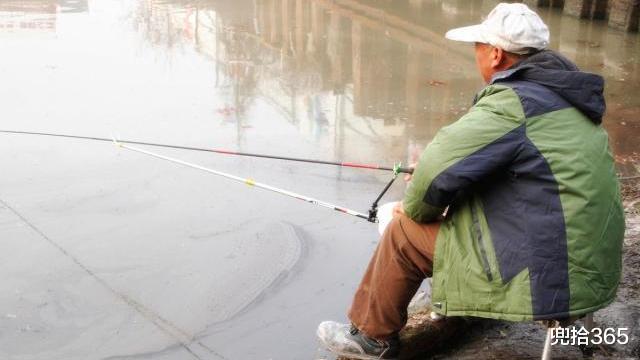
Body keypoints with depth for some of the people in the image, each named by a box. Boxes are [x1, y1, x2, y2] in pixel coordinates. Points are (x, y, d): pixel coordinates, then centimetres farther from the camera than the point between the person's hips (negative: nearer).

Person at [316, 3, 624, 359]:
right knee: (462, 208, 25)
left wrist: (415, 209, 1)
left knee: (405, 231, 2)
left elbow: (437, 171, -21)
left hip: (545, 278, -9)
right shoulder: (566, 97, 10)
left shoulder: (512, 103, -19)